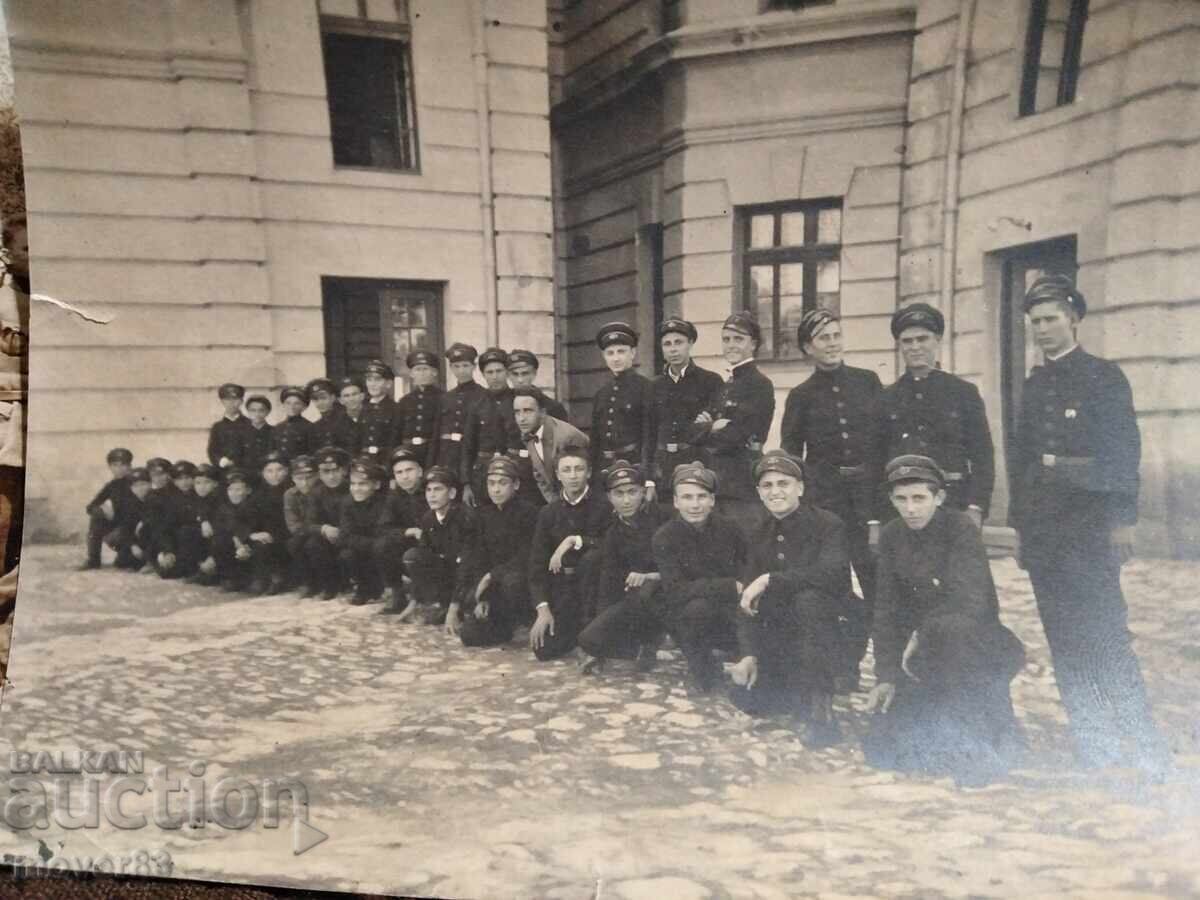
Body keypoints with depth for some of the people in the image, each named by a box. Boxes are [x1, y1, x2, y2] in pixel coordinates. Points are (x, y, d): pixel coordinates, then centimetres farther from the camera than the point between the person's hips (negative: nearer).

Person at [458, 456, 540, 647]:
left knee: (511, 580, -41)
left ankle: (520, 621, -11)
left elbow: (526, 559, -16)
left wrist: (491, 576, -21)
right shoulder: (484, 515, 8)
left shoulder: (529, 513, -9)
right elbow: (477, 558, 3)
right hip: (489, 583, 5)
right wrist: (481, 598, -10)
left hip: (521, 577, -4)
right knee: (470, 635, -12)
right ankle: (505, 625, 17)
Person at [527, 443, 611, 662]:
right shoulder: (548, 512, 1)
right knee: (544, 650, -12)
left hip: (591, 581, -2)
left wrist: (575, 541, -25)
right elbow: (537, 564, -1)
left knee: (592, 556, -34)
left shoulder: (603, 505, -9)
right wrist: (543, 608, -11)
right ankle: (574, 631, 23)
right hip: (561, 584, 3)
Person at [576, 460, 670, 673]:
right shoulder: (614, 534, 9)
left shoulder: (662, 517, -5)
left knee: (641, 593, -39)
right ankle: (641, 647, 3)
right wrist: (602, 621, -6)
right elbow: (608, 583, 4)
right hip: (631, 596, 4)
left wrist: (651, 576, -24)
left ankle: (651, 642, -11)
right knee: (588, 639, -19)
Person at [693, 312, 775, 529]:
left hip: (744, 484, -8)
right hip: (720, 482, 8)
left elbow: (737, 436, -16)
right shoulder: (726, 385, 16)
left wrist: (706, 430, -3)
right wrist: (712, 427, -11)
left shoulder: (760, 385, -9)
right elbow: (695, 429, 9)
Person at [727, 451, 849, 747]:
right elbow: (748, 599, 3)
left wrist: (769, 579, -30)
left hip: (828, 628, -6)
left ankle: (821, 710, -31)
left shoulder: (827, 524, -12)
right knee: (747, 698, -8)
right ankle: (801, 688, 21)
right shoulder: (760, 536, 6)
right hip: (781, 635, 6)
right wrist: (749, 654, -10)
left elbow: (834, 574, -31)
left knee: (808, 598, -37)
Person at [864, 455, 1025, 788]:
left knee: (952, 628, -42)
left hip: (974, 639, -4)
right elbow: (887, 609, -1)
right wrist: (887, 675, -8)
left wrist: (922, 634, -18)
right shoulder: (892, 536, 0)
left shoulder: (961, 528, -15)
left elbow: (970, 602, -25)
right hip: (921, 651, 5)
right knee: (882, 749, -7)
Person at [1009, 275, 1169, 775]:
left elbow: (1124, 453, -7)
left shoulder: (1104, 377, -2)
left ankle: (1148, 751, 3)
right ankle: (1095, 747, 15)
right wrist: (1019, 524, 16)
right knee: (1065, 641, 6)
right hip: (1041, 530, 6)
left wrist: (1122, 521, -13)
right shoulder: (1034, 386, 15)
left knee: (1104, 638, -8)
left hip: (1088, 528, -6)